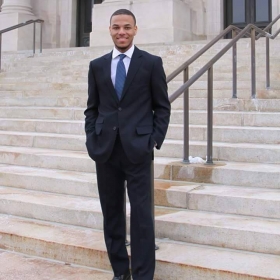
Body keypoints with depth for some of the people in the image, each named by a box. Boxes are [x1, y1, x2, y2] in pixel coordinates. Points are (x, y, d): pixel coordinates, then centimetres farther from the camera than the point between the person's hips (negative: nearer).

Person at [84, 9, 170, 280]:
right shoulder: (97, 65, 10)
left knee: (141, 215, -2)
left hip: (137, 149, -3)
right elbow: (92, 108, 13)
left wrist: (155, 141, -5)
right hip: (105, 150, 3)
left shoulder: (152, 63, 2)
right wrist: (91, 139, 1)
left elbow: (162, 107, 4)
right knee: (111, 213, 10)